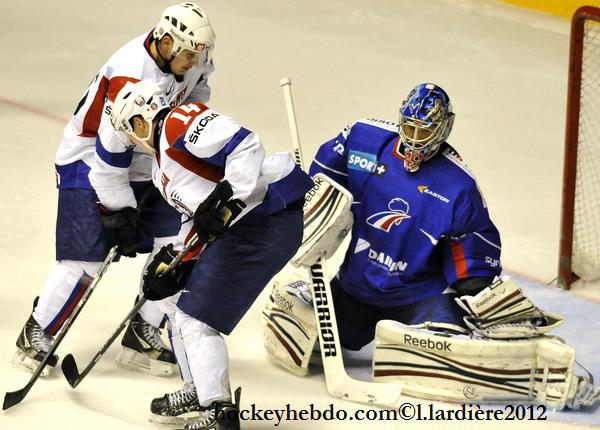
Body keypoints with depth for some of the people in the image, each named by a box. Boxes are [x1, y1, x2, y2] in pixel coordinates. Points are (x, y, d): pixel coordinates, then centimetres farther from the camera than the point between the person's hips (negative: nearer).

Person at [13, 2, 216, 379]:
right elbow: (109, 157, -28)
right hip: (90, 160, -8)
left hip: (146, 161, 8)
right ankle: (36, 334, 5)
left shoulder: (189, 54, -11)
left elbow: (197, 85, 17)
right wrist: (120, 214, -23)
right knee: (85, 259, -13)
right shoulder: (130, 80, -34)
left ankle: (142, 335, 7)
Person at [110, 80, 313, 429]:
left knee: (196, 316, -10)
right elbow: (196, 216, 26)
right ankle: (202, 390, 30)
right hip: (236, 226, 12)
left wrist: (226, 196, -29)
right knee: (181, 298, 21)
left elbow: (244, 144, -22)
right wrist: (172, 259, 12)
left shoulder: (179, 122, -10)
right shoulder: (162, 168, 24)